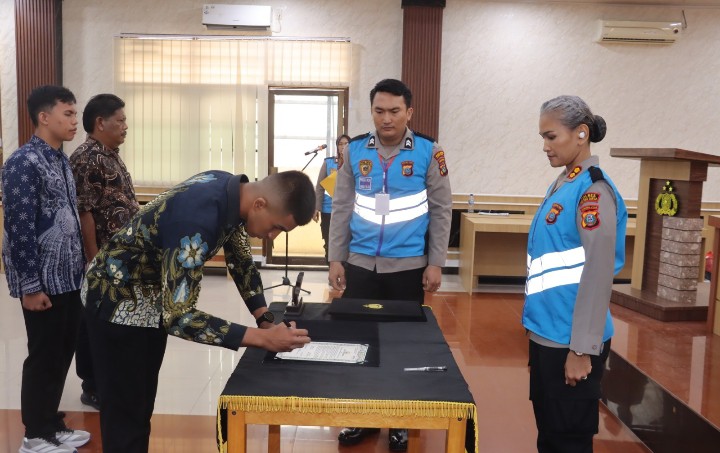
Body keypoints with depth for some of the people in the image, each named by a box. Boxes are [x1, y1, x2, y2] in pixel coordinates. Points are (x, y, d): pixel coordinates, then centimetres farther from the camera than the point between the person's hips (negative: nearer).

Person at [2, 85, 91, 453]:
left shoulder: (62, 160, 11)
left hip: (67, 277, 8)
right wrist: (30, 286, -18)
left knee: (63, 352, 16)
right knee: (44, 357, 3)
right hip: (43, 281, -8)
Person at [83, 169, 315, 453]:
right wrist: (262, 338, -36)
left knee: (141, 405, 18)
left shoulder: (231, 190, -10)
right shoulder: (198, 219, -37)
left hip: (154, 296, 9)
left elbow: (240, 259, 5)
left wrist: (266, 320, -4)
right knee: (126, 416, 1)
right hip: (117, 297, -8)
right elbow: (178, 317, -37)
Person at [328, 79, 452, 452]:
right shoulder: (354, 151, 1)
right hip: (360, 264, 2)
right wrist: (336, 259, 1)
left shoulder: (428, 152, -5)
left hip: (409, 266, -2)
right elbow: (341, 208, 4)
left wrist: (436, 263, -5)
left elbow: (440, 210, -2)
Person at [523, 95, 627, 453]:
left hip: (571, 340, -8)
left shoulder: (593, 190, -16)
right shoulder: (563, 184, 9)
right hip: (547, 333, 8)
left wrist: (581, 349, -18)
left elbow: (598, 275, -20)